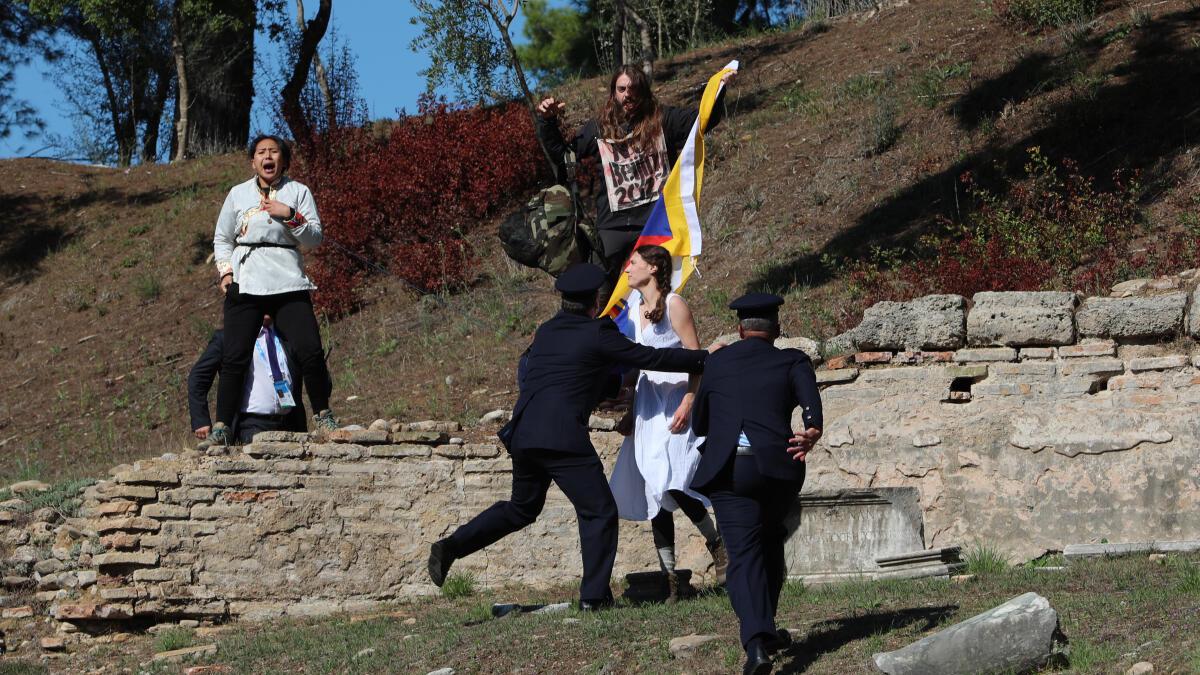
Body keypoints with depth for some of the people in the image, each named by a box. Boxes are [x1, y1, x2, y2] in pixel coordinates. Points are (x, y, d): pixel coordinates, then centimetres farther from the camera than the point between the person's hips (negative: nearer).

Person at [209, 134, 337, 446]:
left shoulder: (298, 192, 11)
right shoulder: (238, 194, 15)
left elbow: (315, 238, 4)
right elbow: (222, 239, 21)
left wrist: (289, 215, -10)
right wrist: (225, 272, 5)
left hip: (289, 283, 0)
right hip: (245, 284, 1)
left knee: (310, 351, -12)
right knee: (234, 357, -10)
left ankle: (322, 414, 7)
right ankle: (222, 426, -5)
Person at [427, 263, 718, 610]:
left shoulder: (546, 331, 17)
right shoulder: (598, 335, -3)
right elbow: (652, 358, 0)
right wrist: (705, 357, 12)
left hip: (523, 435, 7)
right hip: (562, 436, -7)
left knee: (522, 508, 25)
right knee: (599, 512, 3)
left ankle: (451, 546, 14)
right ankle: (594, 595, 0)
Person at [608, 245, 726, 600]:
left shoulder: (674, 306, -5)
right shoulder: (635, 309, 16)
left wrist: (688, 404, -19)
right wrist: (631, 411, 19)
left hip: (675, 404, -8)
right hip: (648, 407, 8)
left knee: (672, 484, -21)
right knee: (655, 494, 2)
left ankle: (717, 544, 0)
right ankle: (669, 580, 4)